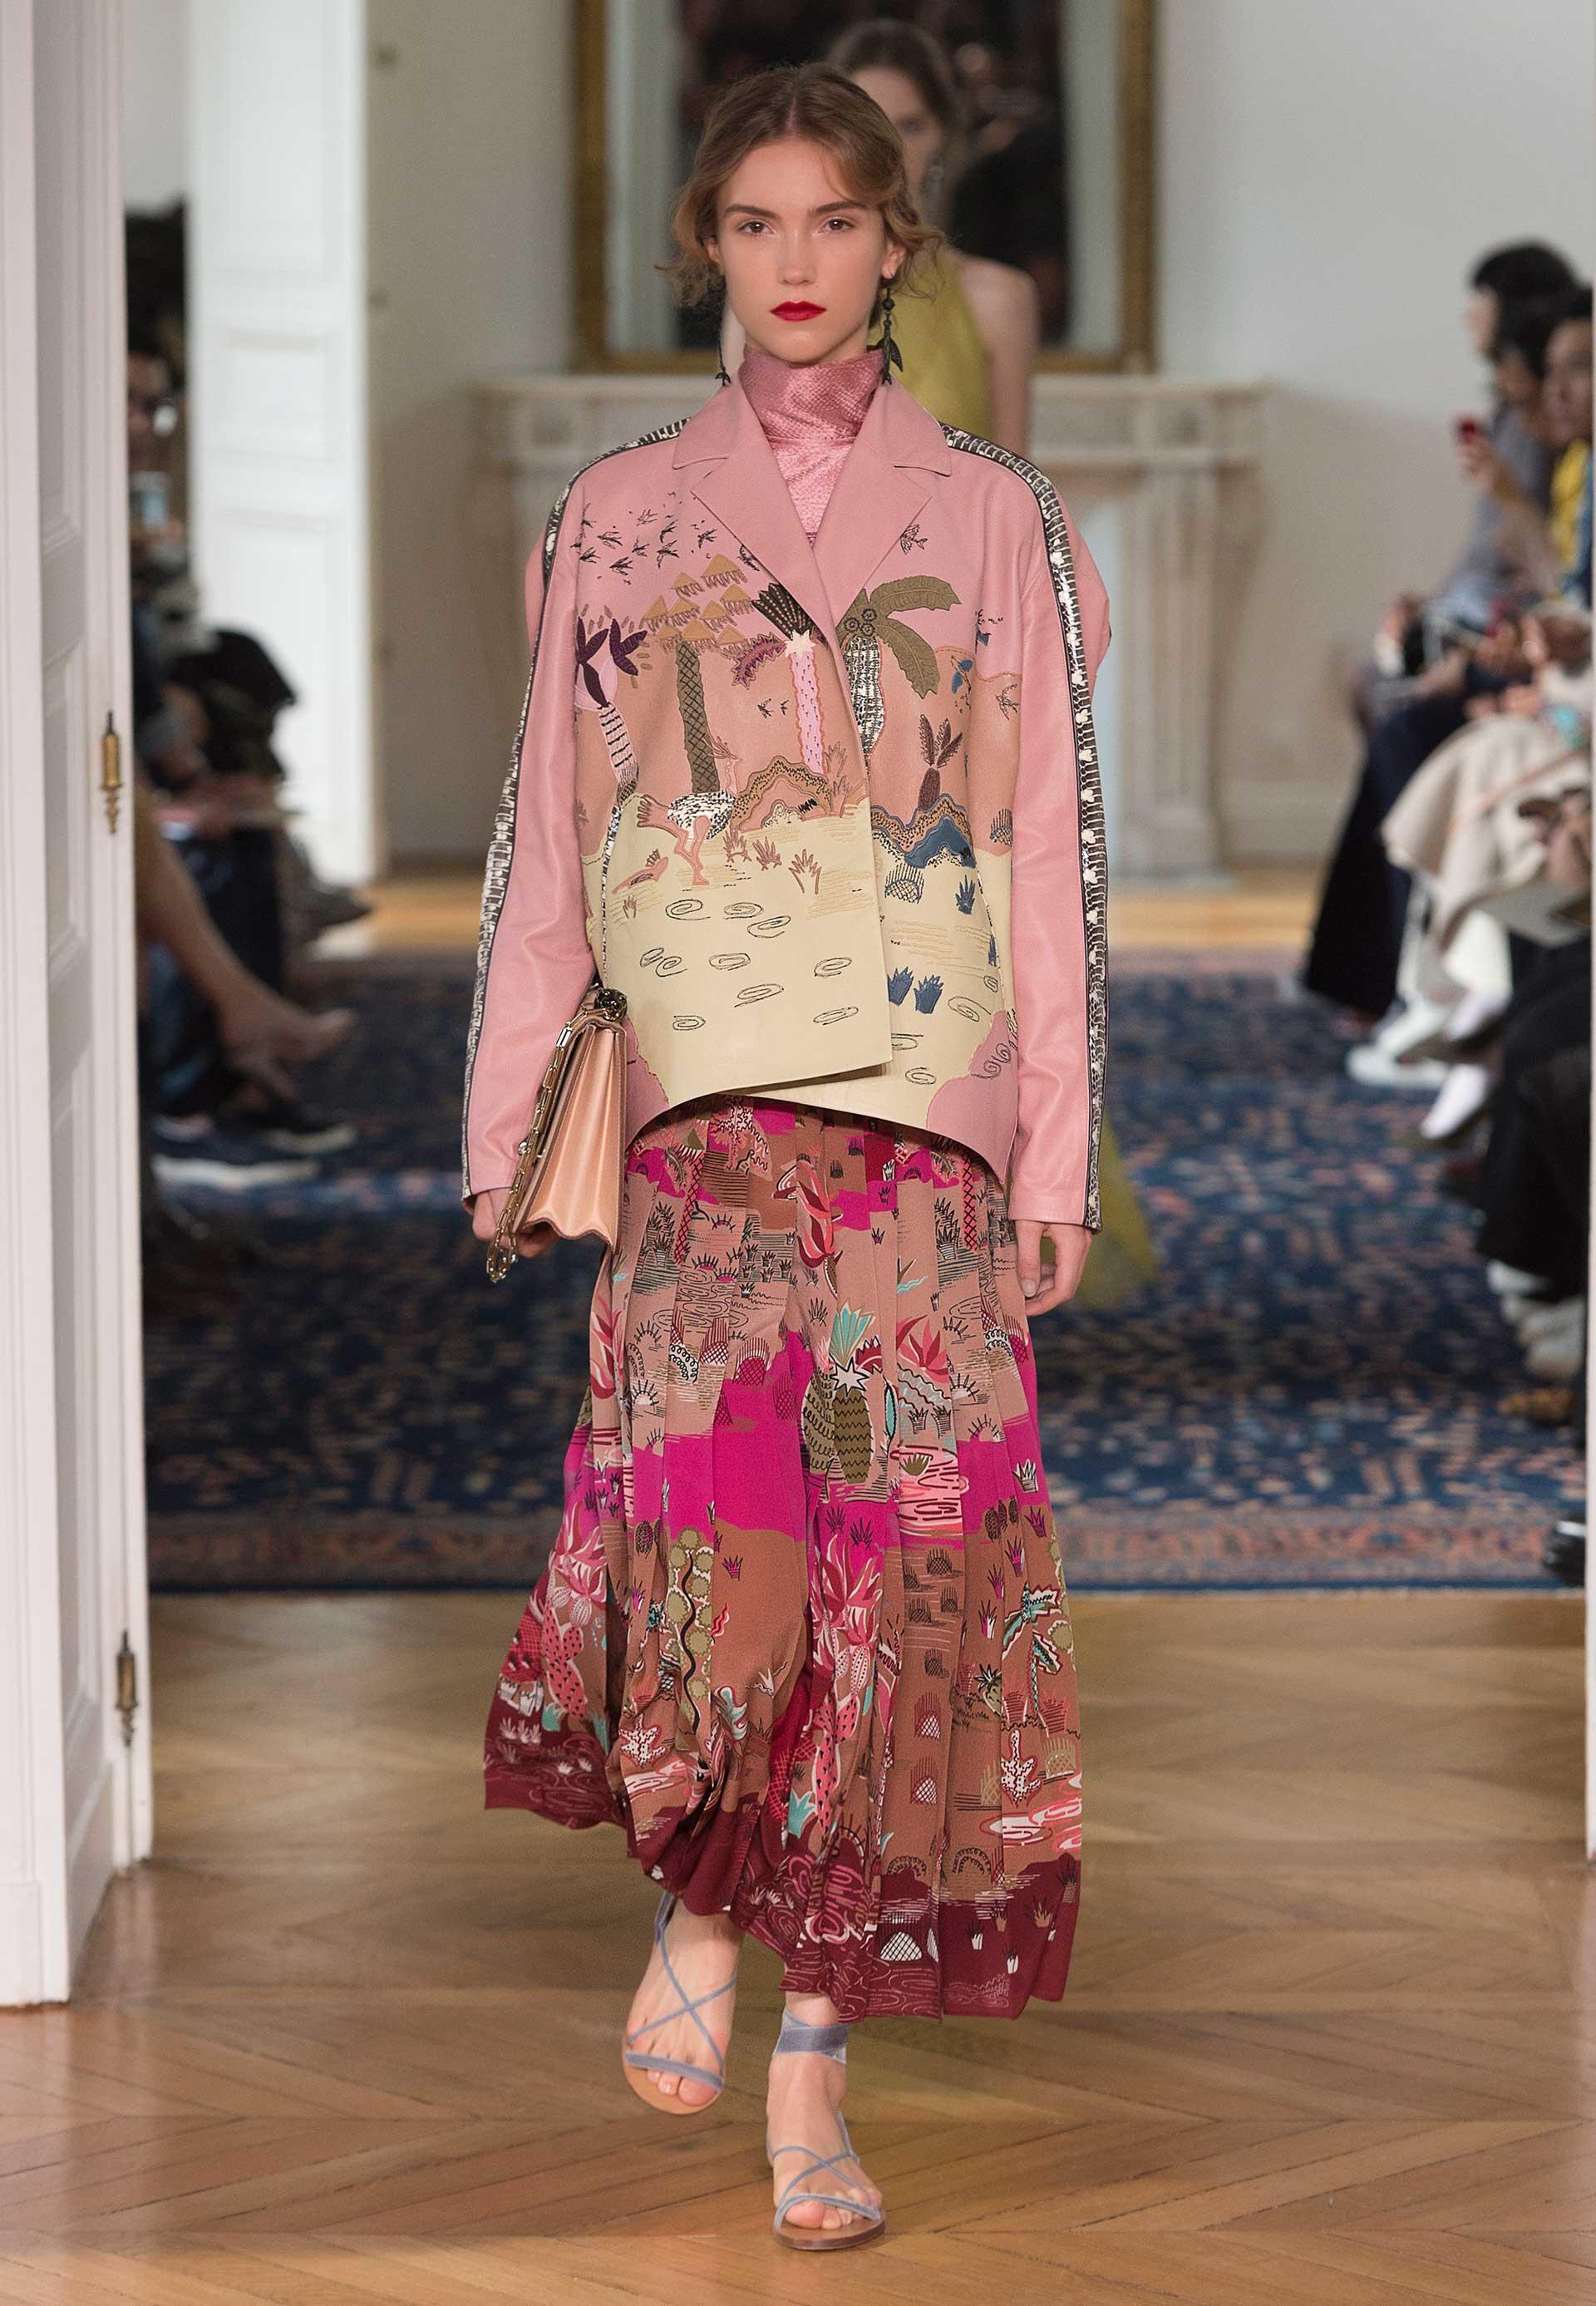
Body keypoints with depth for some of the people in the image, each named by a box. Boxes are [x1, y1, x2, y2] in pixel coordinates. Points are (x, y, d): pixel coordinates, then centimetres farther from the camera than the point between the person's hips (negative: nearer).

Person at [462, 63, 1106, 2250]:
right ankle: (702, 1906, 17)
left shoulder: (998, 524, 7)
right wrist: (508, 1122, 8)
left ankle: (812, 2066, 2)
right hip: (695, 1122, 0)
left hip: (925, 1129, 0)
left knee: (892, 1572, -4)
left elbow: (1056, 861, 6)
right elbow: (549, 838, 12)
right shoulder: (618, 517, 10)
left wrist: (1059, 1163, 1)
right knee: (710, 1544, -12)